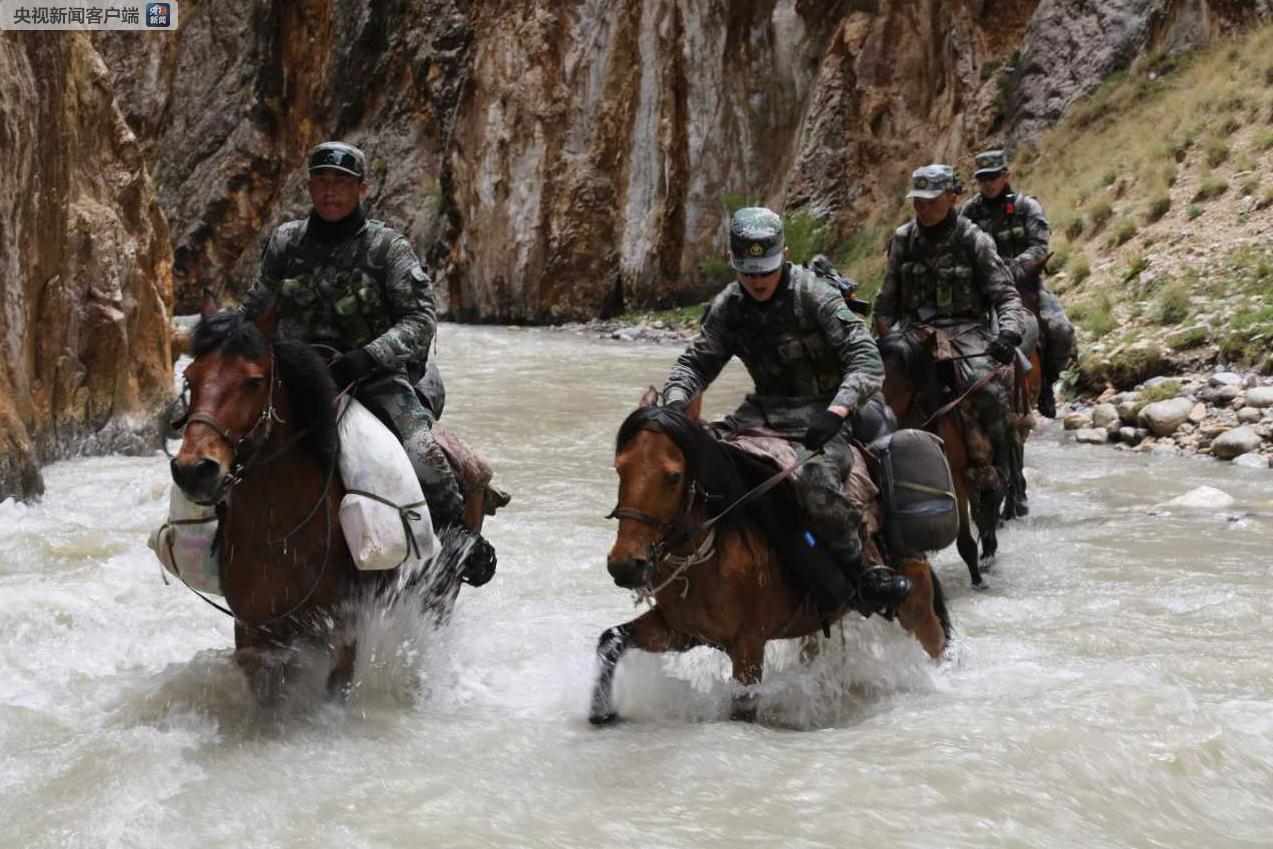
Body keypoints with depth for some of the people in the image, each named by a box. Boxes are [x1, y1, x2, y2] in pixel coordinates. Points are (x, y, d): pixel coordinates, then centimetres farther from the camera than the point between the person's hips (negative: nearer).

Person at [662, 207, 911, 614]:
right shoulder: (728, 307, 3)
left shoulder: (814, 294, -14)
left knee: (816, 478, -36)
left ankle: (860, 571, -16)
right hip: (767, 412, 6)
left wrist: (835, 412, -38)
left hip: (826, 416, -6)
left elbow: (866, 359, -21)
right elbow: (696, 362, 8)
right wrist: (674, 403, -15)